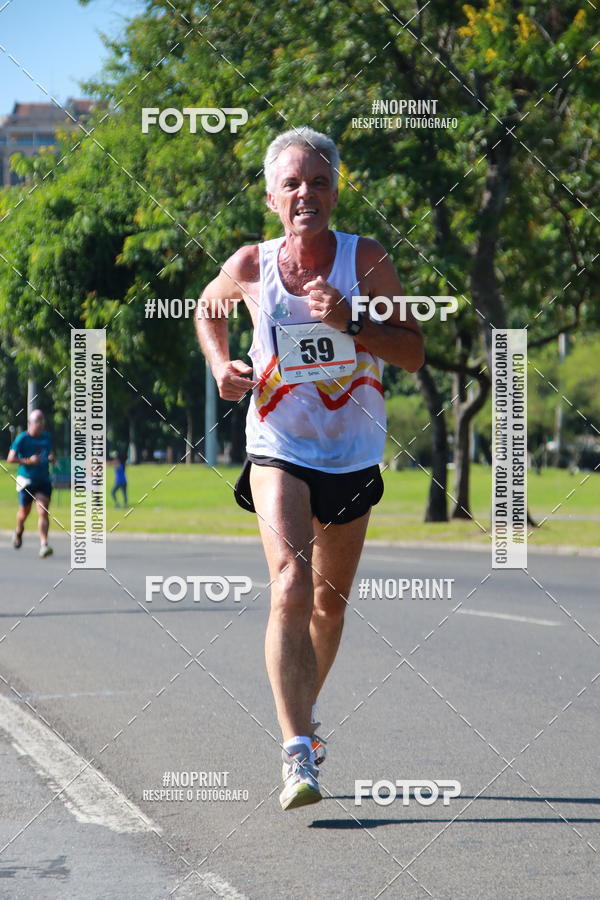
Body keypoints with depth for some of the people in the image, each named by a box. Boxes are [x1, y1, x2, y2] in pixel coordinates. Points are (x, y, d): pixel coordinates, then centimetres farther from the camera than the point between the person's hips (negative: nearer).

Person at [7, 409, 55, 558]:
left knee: (43, 513, -12)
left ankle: (44, 545, -18)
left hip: (43, 480, 3)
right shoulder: (22, 438, -7)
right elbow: (11, 458, -11)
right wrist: (28, 461, -23)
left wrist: (51, 458, 1)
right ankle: (19, 532, 43)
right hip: (26, 480, -3)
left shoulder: (47, 437, 9)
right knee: (24, 513, 10)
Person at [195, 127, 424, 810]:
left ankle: (304, 713, 42)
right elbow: (207, 310, 18)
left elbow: (414, 353, -8)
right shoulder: (250, 266, -4)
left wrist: (351, 322, -23)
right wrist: (220, 366, 0)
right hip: (278, 452, -2)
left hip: (353, 458, 2)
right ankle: (298, 754, -27)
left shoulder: (365, 260, -7)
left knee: (330, 603, 16)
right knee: (291, 589, -22)